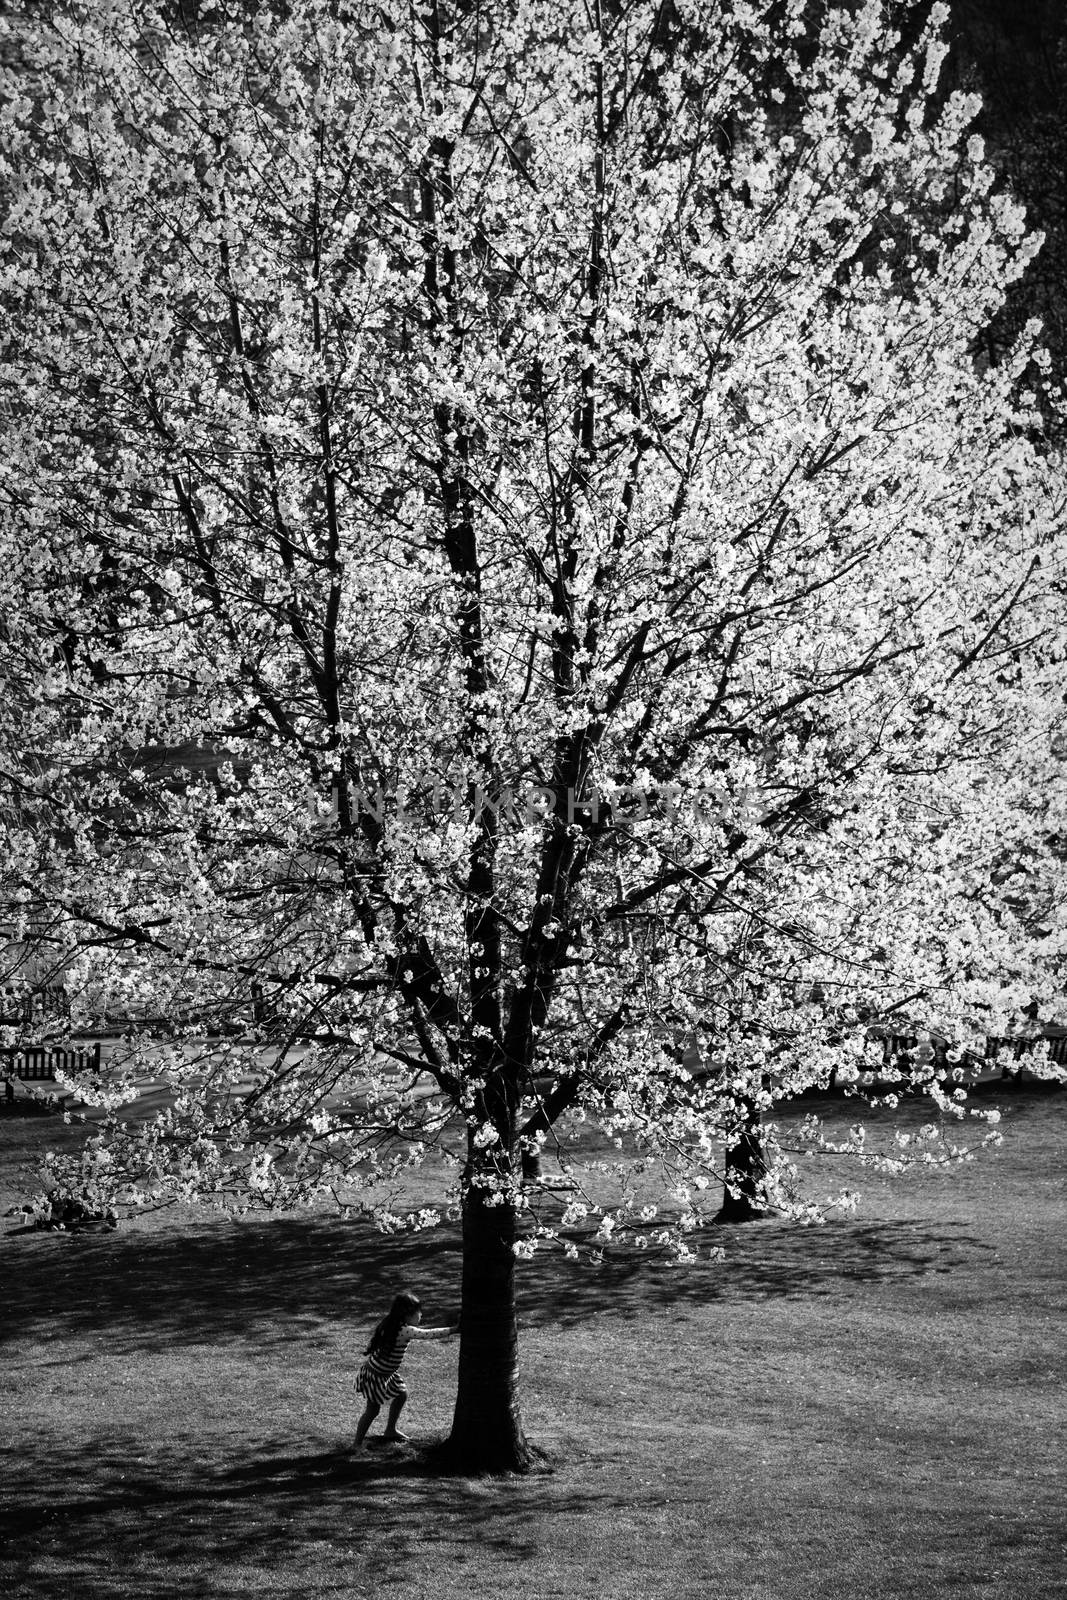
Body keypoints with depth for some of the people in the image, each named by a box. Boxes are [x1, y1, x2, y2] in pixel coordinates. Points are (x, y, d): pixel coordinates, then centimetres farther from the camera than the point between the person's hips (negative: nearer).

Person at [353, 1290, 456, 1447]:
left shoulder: (392, 1324, -2)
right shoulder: (404, 1331, -28)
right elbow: (429, 1334, -30)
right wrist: (455, 1330, -27)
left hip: (386, 1373, 10)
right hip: (375, 1375, -10)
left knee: (401, 1395, 22)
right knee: (372, 1410, -1)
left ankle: (390, 1430, 40)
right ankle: (357, 1445, 10)